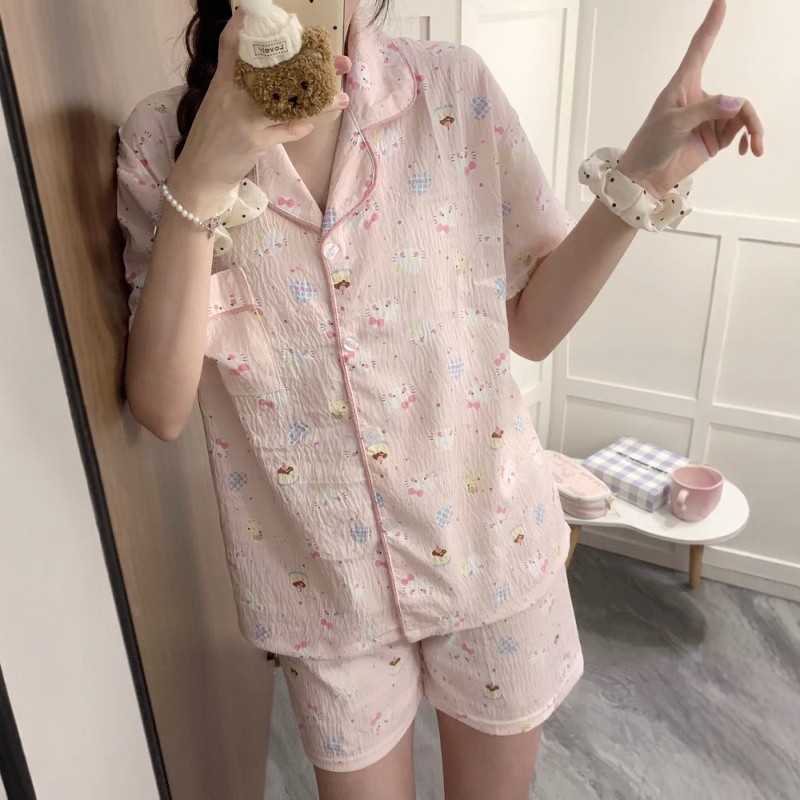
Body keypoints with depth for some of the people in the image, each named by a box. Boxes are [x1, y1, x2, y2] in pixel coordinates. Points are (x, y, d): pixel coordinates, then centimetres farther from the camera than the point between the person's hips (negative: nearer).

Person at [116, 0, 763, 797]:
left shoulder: (454, 89, -8)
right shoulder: (163, 139, -10)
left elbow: (532, 324, -3)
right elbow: (161, 408, -18)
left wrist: (641, 175, -14)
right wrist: (202, 181, -28)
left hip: (489, 541, 2)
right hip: (323, 576, -1)